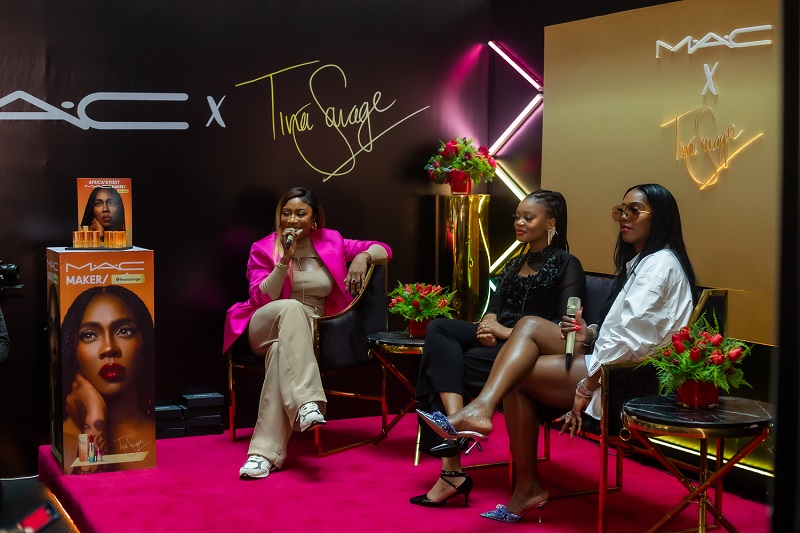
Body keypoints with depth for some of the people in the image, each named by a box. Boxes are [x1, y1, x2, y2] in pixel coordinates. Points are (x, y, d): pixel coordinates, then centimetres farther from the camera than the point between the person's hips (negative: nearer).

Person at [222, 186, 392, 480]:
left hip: (305, 333, 1)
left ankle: (266, 452, -43)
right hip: (264, 327, -1)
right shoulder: (263, 249, 6)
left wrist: (362, 256, -9)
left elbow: (383, 249, 13)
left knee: (281, 350, -37)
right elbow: (261, 298, -6)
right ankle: (307, 403, -50)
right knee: (292, 307, -37)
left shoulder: (329, 243, 10)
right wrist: (285, 261, -15)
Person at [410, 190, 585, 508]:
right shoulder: (514, 265, 25)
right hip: (499, 340, 7)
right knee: (439, 329, -21)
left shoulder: (567, 266, 1)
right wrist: (488, 326, -7)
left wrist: (509, 332, -16)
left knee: (440, 362, -22)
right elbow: (494, 309, 18)